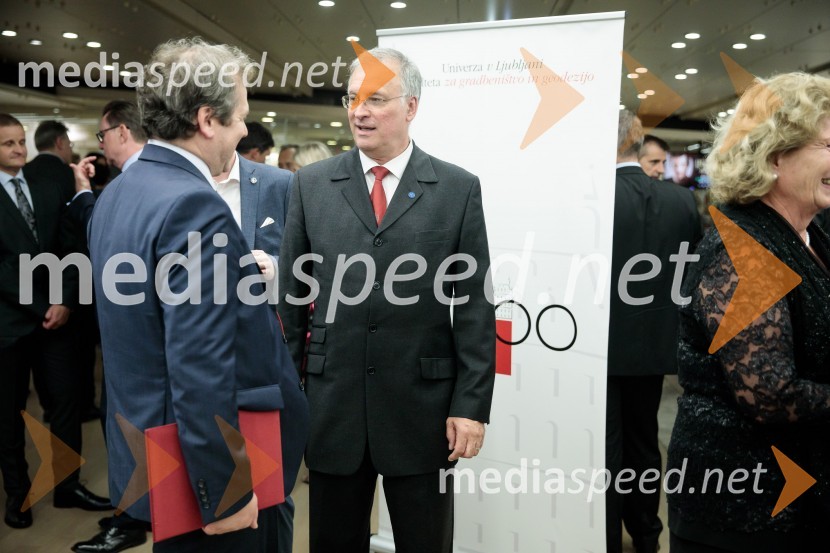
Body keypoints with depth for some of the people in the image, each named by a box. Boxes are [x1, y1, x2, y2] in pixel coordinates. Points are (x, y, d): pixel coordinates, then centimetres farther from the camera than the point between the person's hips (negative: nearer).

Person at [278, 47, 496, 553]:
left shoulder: (459, 188, -2)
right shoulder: (312, 184, 3)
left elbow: (475, 307, -2)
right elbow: (291, 297, 5)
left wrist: (472, 404, -5)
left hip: (423, 407, -1)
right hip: (332, 405, 2)